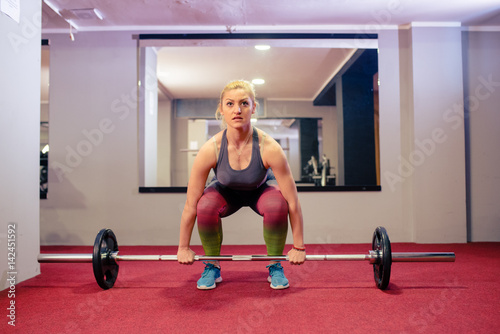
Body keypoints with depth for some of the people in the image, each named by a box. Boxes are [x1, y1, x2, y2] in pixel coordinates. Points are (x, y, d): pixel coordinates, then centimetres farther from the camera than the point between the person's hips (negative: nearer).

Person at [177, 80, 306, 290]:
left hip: (260, 190, 0)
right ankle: (212, 267, -4)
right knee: (205, 207, -32)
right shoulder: (210, 149, -32)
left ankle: (275, 267, -6)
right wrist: (183, 247, -14)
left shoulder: (269, 148, -35)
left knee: (277, 205, -33)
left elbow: (292, 202, -25)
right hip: (226, 192, 1)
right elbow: (191, 205, -21)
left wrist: (299, 247, -19)